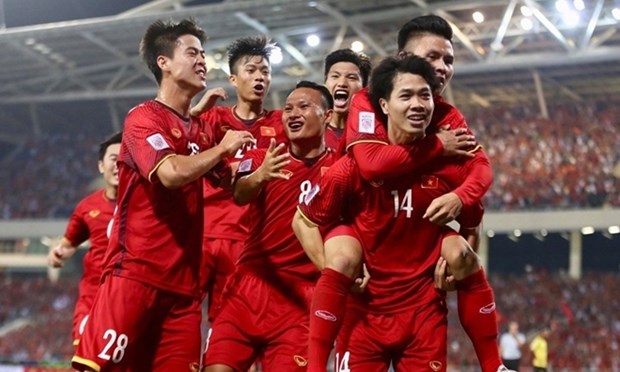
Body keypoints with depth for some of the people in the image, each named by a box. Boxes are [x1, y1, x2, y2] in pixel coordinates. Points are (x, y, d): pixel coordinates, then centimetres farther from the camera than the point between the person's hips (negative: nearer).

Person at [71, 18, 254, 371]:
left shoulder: (199, 130, 18)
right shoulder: (144, 117, -5)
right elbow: (172, 173, -22)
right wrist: (223, 148, -8)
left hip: (183, 281, 7)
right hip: (135, 271, -7)